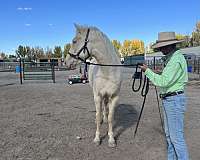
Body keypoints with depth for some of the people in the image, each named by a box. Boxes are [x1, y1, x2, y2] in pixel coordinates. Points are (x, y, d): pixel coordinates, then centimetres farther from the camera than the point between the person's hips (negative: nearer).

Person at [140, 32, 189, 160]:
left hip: (174, 100, -11)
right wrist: (153, 74, 6)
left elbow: (163, 82, -25)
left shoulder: (176, 59, -19)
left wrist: (147, 71, -16)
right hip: (169, 100, 11)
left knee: (176, 136, -2)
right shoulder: (172, 58, 13)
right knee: (169, 134, 18)